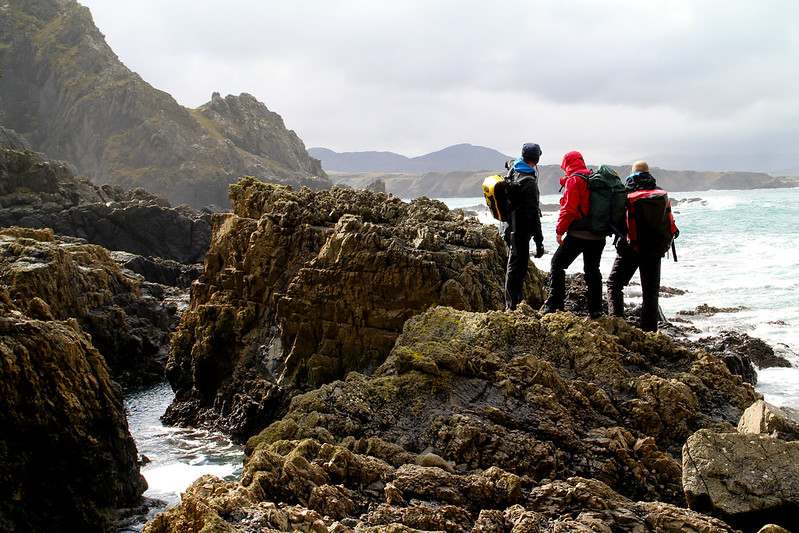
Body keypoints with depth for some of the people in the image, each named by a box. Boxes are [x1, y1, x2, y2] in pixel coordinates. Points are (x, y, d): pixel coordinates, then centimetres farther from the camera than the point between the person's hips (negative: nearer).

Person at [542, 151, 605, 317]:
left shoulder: (574, 180, -8)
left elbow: (569, 208, -14)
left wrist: (560, 230, -9)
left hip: (579, 233, -7)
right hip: (598, 235, 7)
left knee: (557, 264, 1)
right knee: (592, 269, 15)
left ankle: (554, 305, -5)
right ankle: (595, 310, 15)